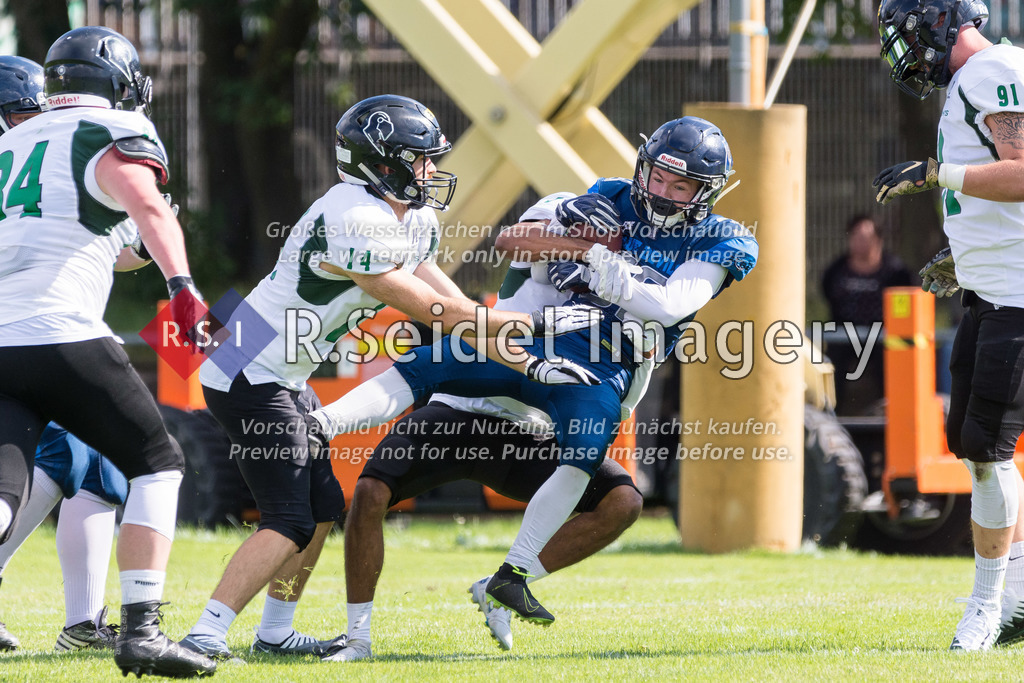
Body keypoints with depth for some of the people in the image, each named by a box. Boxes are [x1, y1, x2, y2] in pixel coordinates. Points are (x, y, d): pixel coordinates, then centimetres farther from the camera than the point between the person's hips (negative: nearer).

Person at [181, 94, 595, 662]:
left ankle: (274, 632, 27)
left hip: (282, 379, 10)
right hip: (252, 378, -10)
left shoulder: (410, 221, 9)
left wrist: (529, 366, 6)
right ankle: (205, 637, -18)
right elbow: (437, 315, -19)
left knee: (322, 508, 17)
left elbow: (455, 310, 12)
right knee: (289, 524, -14)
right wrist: (538, 323, -12)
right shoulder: (357, 224, -24)